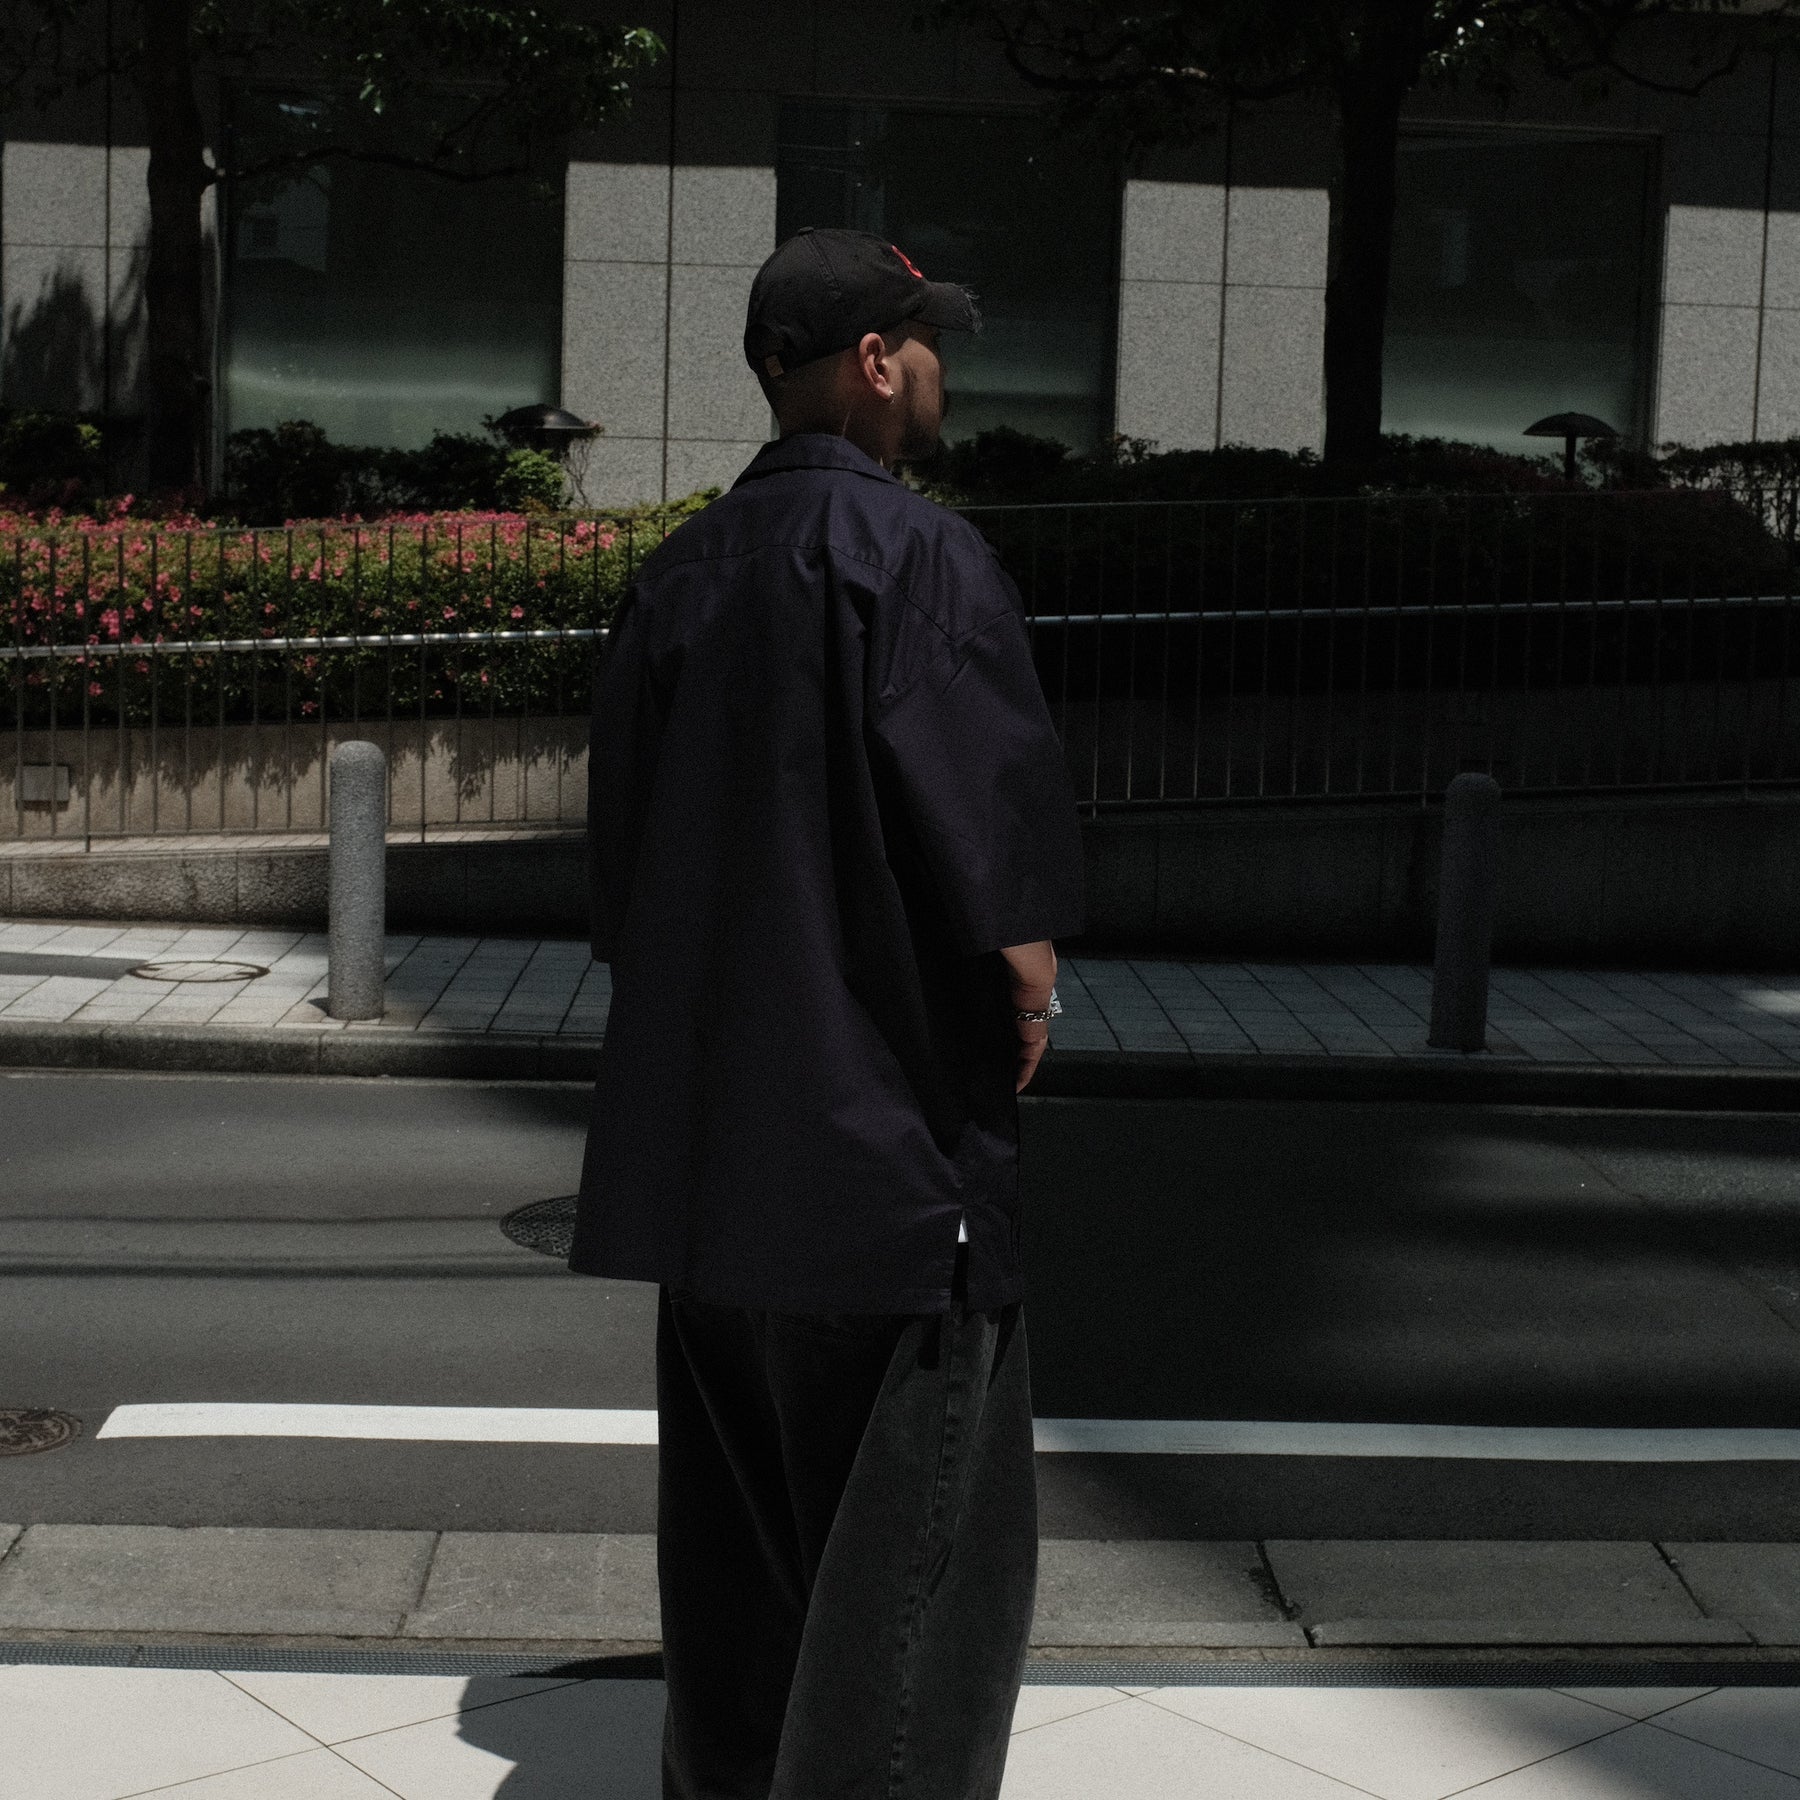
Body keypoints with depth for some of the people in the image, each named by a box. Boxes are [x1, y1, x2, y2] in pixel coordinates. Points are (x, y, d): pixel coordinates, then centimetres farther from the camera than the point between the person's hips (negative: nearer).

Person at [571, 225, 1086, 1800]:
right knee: (921, 1505, 3)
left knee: (736, 1494, 18)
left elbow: (622, 846, 13)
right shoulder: (918, 552, -14)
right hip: (890, 1119, -7)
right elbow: (994, 811, -20)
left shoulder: (679, 574, 8)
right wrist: (1030, 976, -3)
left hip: (704, 1123, 7)